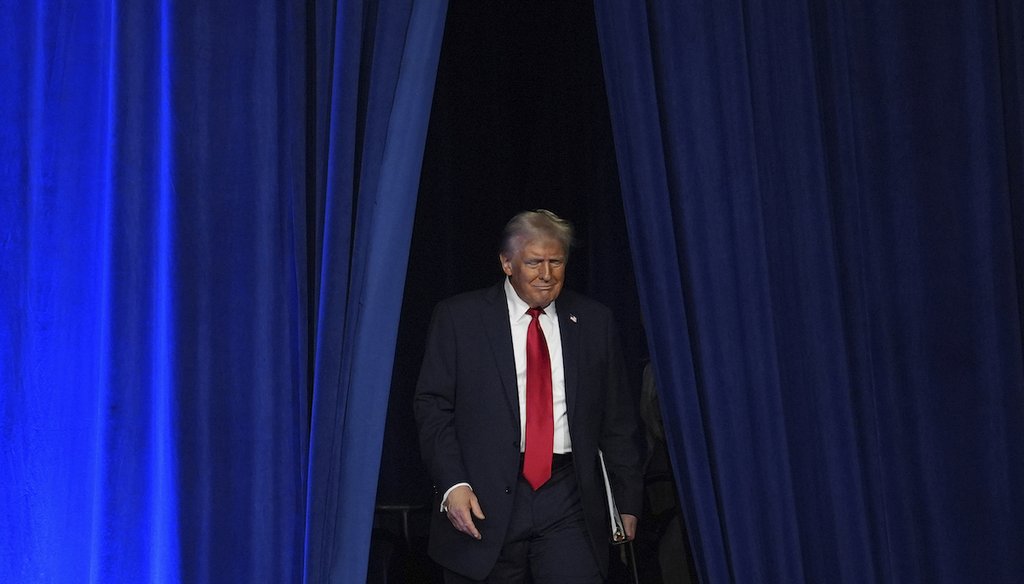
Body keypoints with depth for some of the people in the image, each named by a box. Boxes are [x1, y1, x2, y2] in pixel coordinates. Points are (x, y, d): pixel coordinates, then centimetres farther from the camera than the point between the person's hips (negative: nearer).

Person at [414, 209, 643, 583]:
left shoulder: (594, 322, 10)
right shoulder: (458, 318, 3)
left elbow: (618, 419, 12)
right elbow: (432, 407, 0)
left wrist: (628, 501, 9)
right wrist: (452, 484, -12)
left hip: (568, 500, 1)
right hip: (484, 503, -1)